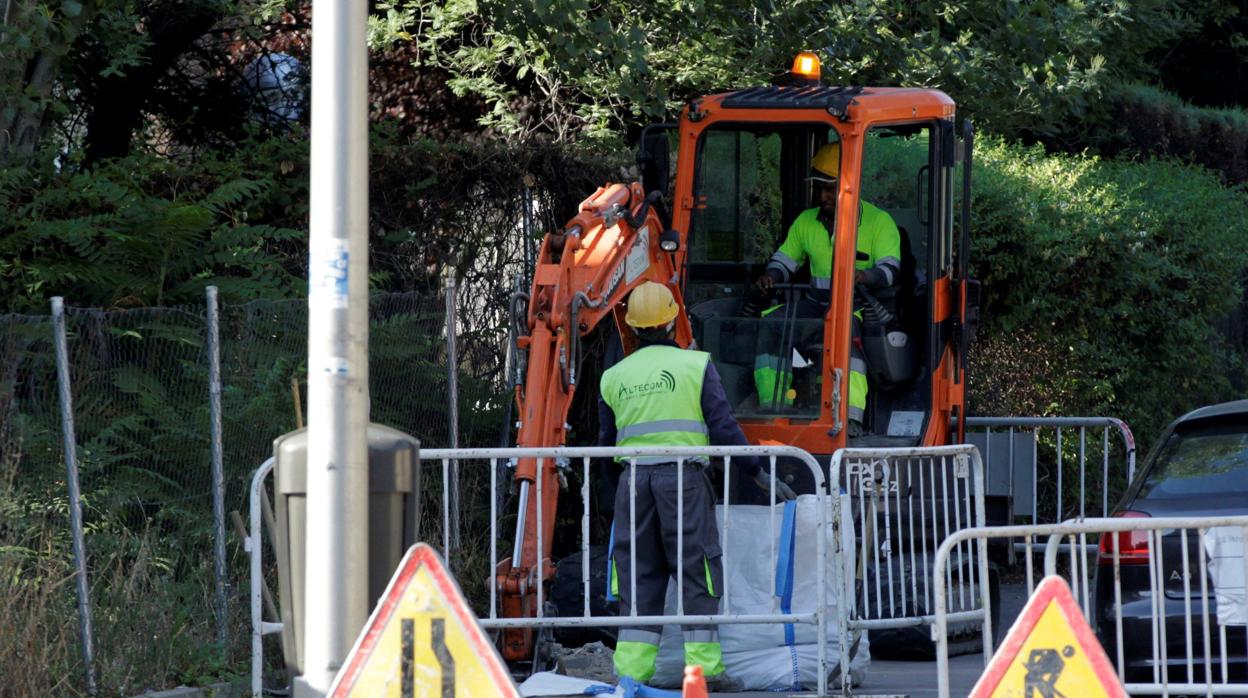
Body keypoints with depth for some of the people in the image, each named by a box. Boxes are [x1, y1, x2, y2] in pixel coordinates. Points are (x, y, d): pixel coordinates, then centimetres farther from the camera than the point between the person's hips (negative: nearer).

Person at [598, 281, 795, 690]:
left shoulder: (613, 377, 11)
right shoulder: (695, 365, 1)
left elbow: (606, 442, 15)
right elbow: (723, 427, -3)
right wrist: (758, 474, 3)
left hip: (633, 480, 3)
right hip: (683, 478, -3)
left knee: (638, 578, 7)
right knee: (698, 574, 2)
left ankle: (632, 670, 3)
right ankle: (703, 668, -1)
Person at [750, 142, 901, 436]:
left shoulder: (879, 222, 1)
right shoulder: (806, 221, 17)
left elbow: (891, 270, -9)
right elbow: (785, 260, 21)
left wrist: (862, 276, -31)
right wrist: (770, 276, -3)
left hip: (861, 304, -5)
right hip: (816, 302, 5)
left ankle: (851, 417, -47)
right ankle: (772, 409, -22)